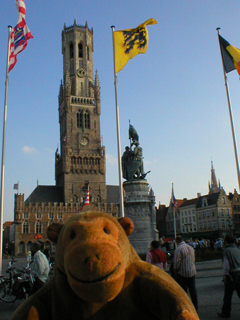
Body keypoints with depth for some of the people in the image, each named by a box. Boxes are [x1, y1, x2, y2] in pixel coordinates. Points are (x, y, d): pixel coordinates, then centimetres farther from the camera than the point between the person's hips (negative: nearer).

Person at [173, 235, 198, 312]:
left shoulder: (179, 249, -14)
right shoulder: (191, 247, 10)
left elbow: (177, 261, -16)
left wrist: (175, 270, -1)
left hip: (182, 273, -7)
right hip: (192, 272, 7)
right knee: (193, 290, 13)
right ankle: (195, 307, 20)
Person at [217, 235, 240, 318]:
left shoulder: (226, 250, -10)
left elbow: (226, 263, -16)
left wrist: (224, 275, -13)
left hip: (231, 274, -6)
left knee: (227, 295, 5)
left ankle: (225, 313, 14)